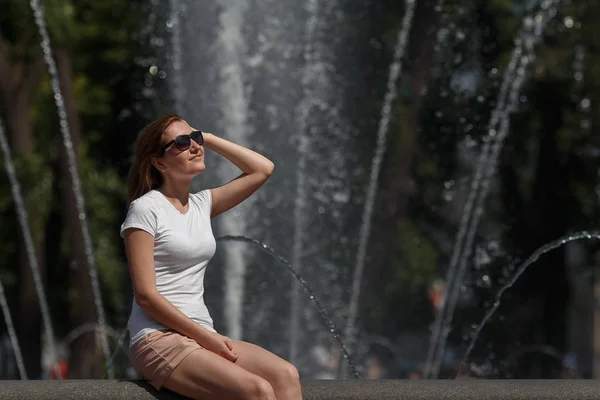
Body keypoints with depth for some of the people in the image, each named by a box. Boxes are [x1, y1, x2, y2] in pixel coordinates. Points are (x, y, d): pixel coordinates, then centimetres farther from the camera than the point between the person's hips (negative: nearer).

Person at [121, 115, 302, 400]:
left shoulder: (201, 204, 15)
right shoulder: (146, 209, -6)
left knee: (285, 375, -20)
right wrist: (207, 336, -14)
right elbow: (145, 295, -12)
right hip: (159, 339, -7)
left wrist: (207, 138, 12)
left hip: (201, 335, 7)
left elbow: (262, 169, 18)